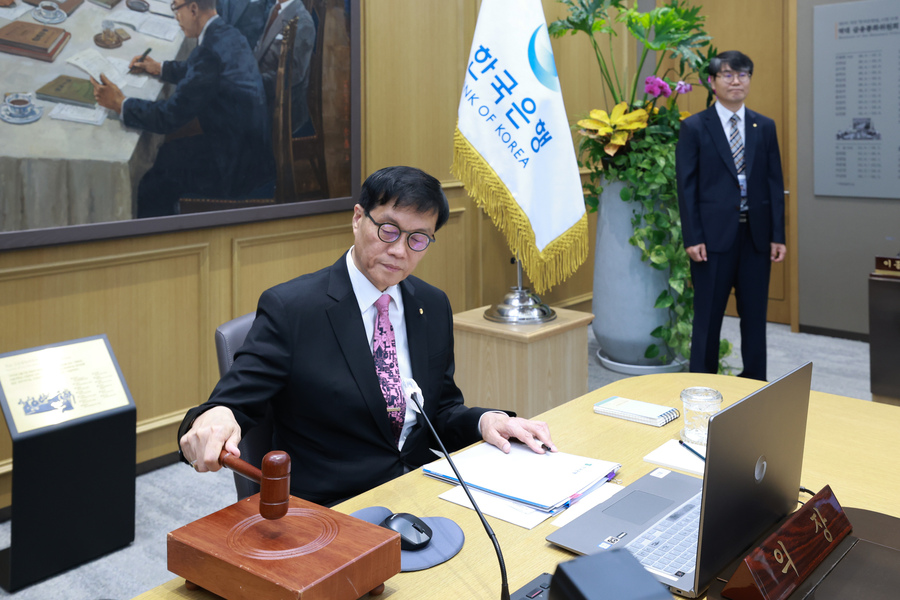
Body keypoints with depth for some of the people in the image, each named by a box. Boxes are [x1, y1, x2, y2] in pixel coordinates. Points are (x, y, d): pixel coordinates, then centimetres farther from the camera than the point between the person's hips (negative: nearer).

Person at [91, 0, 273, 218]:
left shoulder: (211, 51, -26)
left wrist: (120, 104, -12)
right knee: (167, 152, 22)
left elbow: (170, 116, -23)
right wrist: (159, 68, 26)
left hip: (236, 167, -9)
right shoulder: (227, 34, 3)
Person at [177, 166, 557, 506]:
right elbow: (234, 402, -13)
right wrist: (211, 419, -38)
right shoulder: (289, 308, -8)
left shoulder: (434, 306, 10)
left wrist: (483, 421, -6)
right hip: (330, 508, -1)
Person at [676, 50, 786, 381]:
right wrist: (692, 238, -10)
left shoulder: (765, 126, 9)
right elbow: (686, 186, -4)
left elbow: (775, 183, 7)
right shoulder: (694, 127, -1)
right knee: (708, 316, 4)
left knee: (755, 315, 10)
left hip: (756, 234, 3)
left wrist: (778, 236, 2)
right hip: (714, 235, -3)